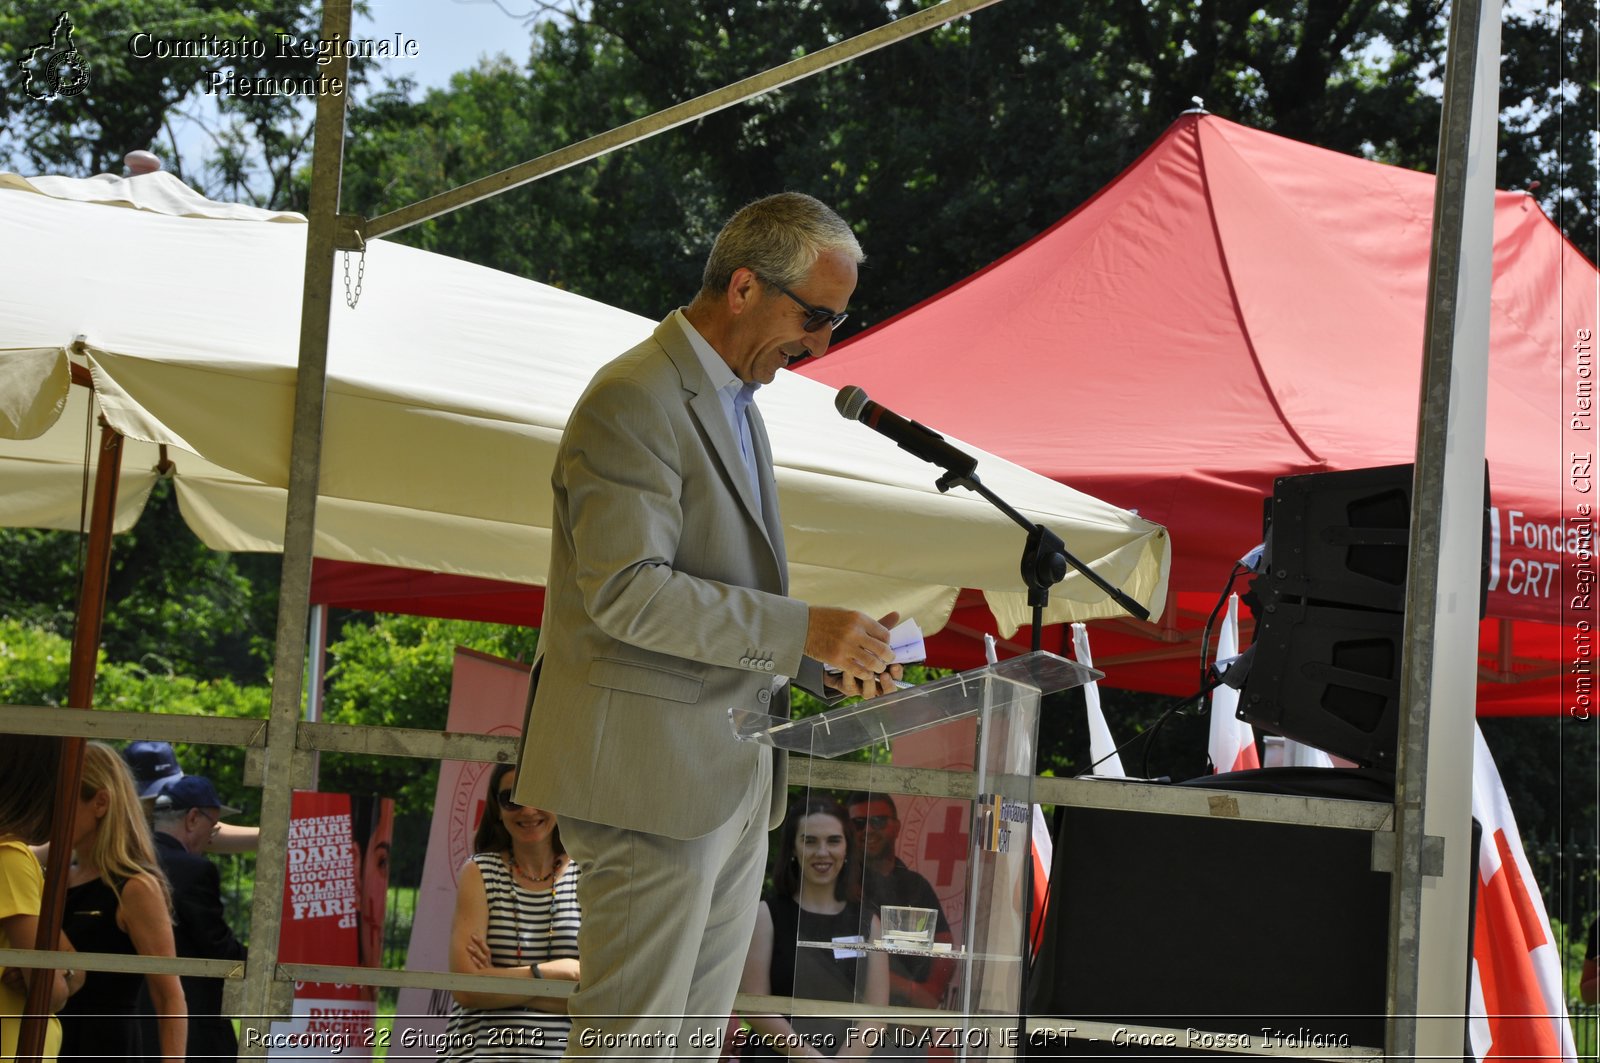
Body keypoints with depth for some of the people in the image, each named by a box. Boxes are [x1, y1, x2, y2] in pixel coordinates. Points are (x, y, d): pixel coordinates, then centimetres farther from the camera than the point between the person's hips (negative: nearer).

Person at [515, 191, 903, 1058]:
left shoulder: (732, 400, 18)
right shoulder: (633, 401, -14)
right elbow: (626, 591, -23)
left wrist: (826, 659, 7)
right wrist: (802, 629, -22)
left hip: (734, 781, 10)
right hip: (652, 771, -10)